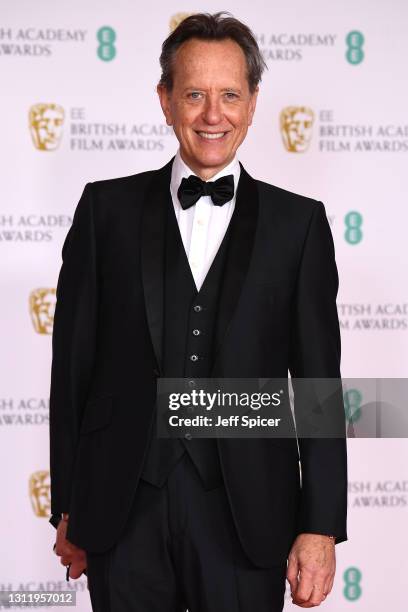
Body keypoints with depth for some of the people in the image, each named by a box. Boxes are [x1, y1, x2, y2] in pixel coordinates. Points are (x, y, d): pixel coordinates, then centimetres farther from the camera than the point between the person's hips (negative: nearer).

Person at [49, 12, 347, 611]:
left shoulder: (299, 223, 4)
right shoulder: (107, 208, 5)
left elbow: (318, 382, 2)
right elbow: (73, 361, 6)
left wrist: (321, 528, -3)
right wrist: (68, 507, 5)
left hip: (246, 516, 0)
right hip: (123, 514, 1)